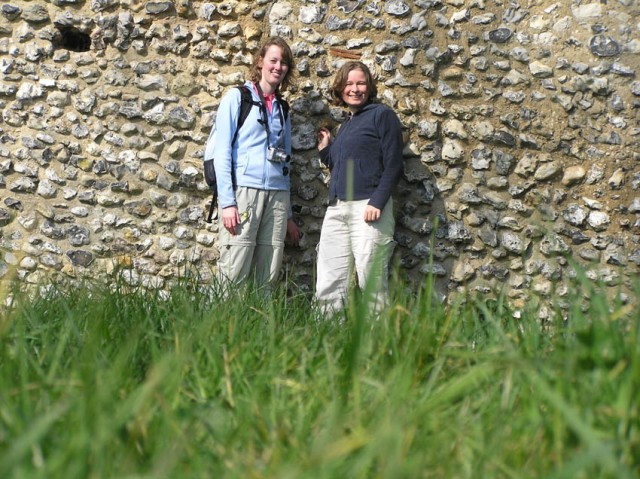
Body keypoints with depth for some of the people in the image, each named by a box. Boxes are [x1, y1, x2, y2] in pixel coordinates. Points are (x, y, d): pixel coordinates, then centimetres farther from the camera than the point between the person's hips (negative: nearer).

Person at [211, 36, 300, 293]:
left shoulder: (281, 108, 19)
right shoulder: (237, 97, 4)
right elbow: (222, 152, -3)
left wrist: (288, 216, 17)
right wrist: (227, 202, -13)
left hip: (277, 194, 5)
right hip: (243, 191, -5)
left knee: (268, 279, 2)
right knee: (234, 275, -9)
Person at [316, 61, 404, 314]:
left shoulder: (381, 115, 0)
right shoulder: (345, 124, 22)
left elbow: (393, 165, -8)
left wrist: (377, 203, -17)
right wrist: (325, 149, 14)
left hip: (368, 208, -7)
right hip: (336, 210, 7)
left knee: (371, 284, -5)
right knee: (328, 287, 4)